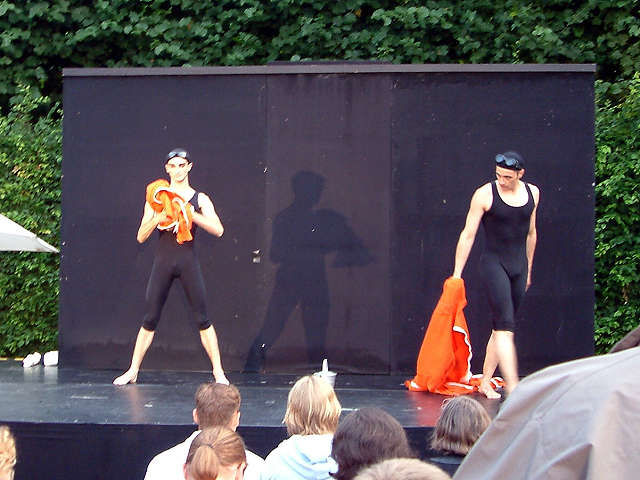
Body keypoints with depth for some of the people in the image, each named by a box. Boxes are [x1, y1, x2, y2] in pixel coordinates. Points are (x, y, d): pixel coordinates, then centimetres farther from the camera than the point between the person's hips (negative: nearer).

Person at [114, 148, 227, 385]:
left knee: (202, 319, -4)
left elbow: (218, 230, -7)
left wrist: (191, 215, -16)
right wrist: (157, 218, -13)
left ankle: (218, 372, 2)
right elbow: (141, 237, 5)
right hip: (163, 261, 1)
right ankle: (132, 371, 10)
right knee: (150, 319, 1)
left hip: (188, 261, -1)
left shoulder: (199, 199, 5)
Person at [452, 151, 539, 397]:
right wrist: (457, 273, -7)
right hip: (494, 263, -5)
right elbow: (468, 235, -5)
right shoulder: (485, 194, -8)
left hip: (519, 265, 5)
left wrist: (528, 269, 24)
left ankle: (485, 382, 19)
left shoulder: (532, 193, 6)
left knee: (501, 326, 9)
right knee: (505, 325, -15)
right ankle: (512, 387, -21)